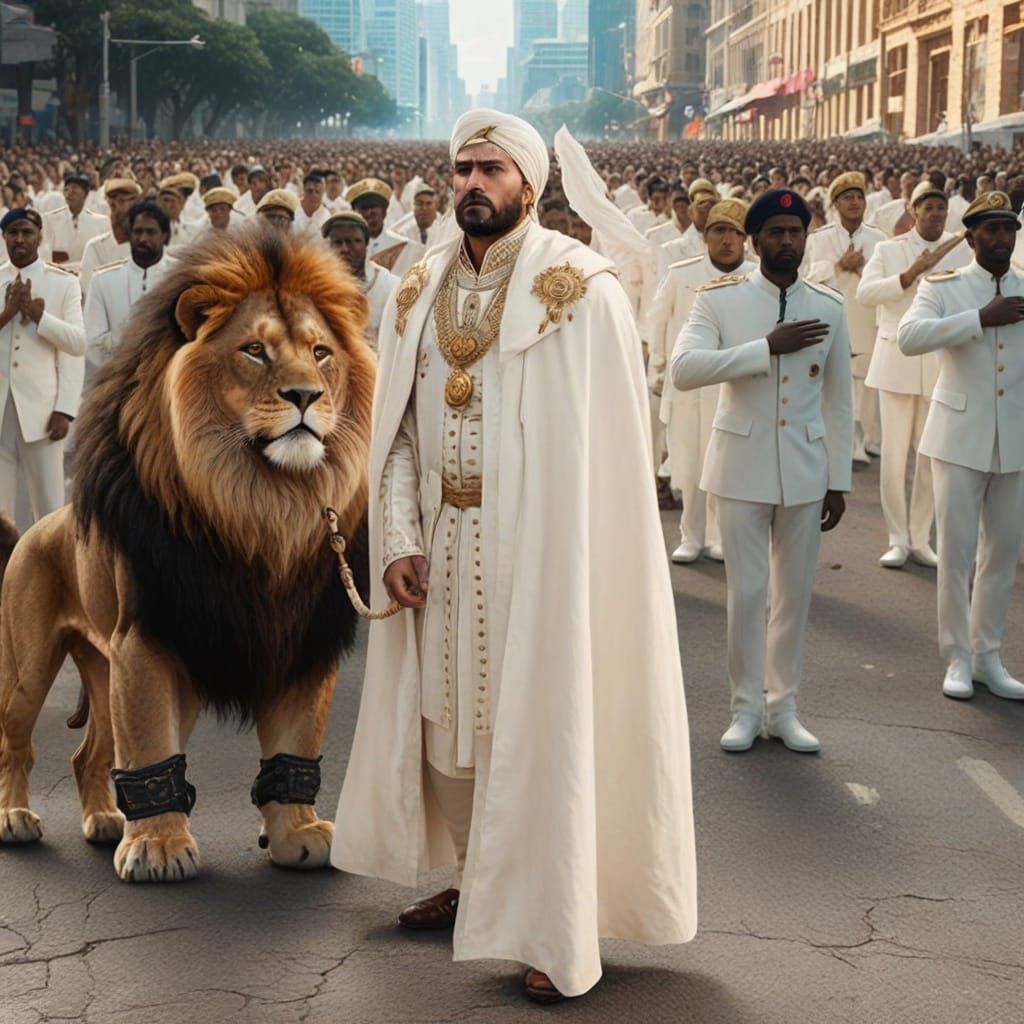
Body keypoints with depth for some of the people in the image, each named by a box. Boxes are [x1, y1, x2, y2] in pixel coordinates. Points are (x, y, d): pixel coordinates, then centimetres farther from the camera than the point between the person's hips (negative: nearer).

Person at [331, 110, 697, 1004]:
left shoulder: (579, 290, -10)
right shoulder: (420, 293, 7)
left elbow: (606, 442, -10)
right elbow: (395, 429, 6)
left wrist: (579, 555, -15)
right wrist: (399, 541, -5)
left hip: (537, 547, -5)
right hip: (443, 552, 6)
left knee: (538, 723, -1)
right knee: (447, 712, 14)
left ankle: (559, 931, 10)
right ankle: (474, 880, 33)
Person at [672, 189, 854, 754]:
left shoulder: (828, 309, 4)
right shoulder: (720, 299, -5)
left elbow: (838, 401, 8)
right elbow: (684, 368, -21)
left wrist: (839, 481, 6)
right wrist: (768, 347, -25)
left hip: (804, 469, 2)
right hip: (742, 466, -2)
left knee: (795, 593, 9)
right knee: (746, 592, 2)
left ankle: (783, 707, 22)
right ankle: (746, 708, 16)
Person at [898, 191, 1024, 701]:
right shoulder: (944, 287, -2)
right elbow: (909, 336, -21)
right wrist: (982, 318, -24)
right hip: (961, 435, -3)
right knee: (956, 550, -1)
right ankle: (957, 658, 13)